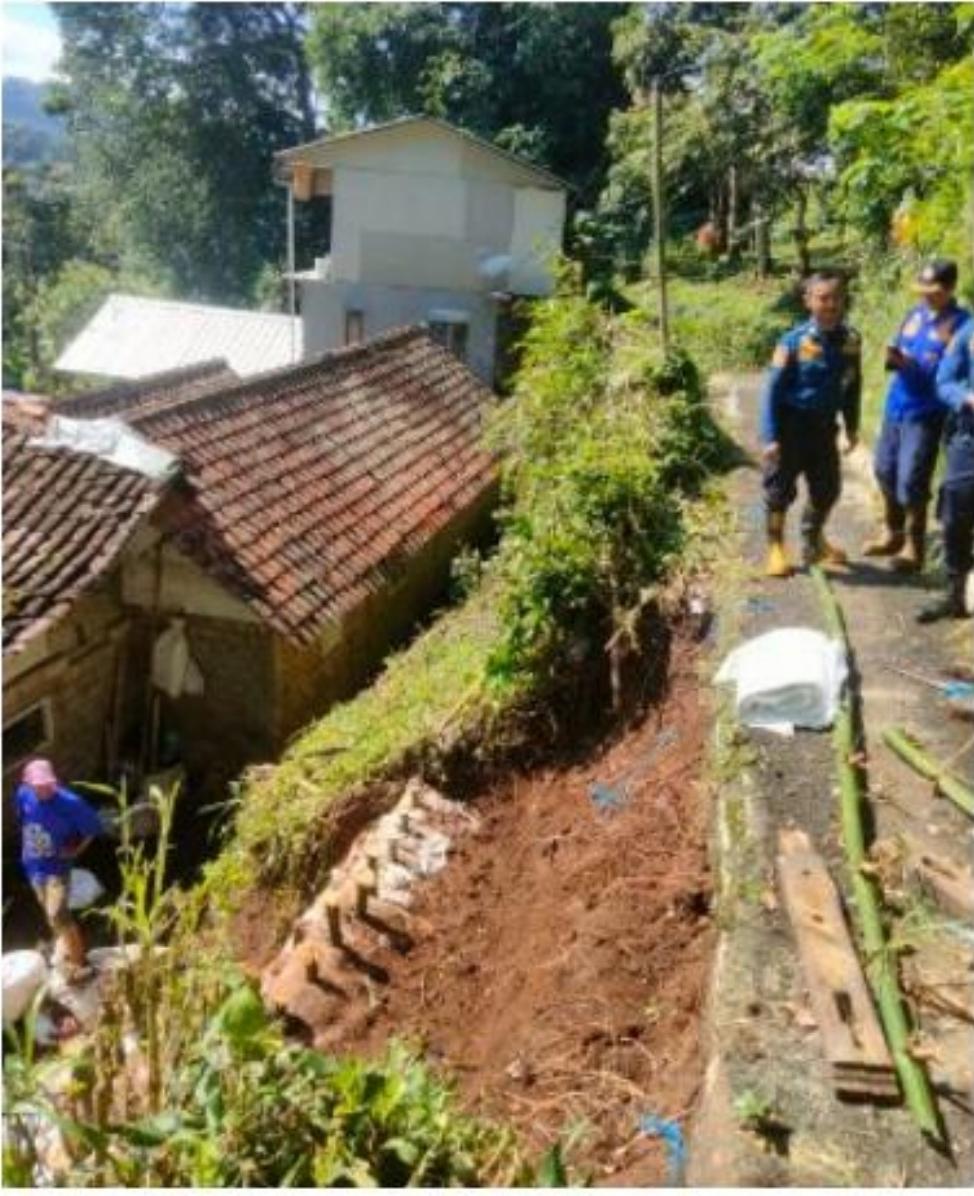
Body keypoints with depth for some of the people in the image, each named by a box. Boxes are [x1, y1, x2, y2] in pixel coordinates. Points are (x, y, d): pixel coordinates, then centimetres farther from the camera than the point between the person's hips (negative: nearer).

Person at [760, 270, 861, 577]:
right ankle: (776, 548, 20)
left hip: (824, 425, 5)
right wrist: (770, 437, -18)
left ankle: (814, 544, 36)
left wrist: (852, 427, 13)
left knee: (827, 488, 14)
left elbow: (852, 385, 10)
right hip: (791, 424, -5)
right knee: (780, 490, 3)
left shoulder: (851, 340, -3)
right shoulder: (793, 342, -16)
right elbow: (773, 390, -14)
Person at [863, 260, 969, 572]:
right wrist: (893, 357, -7)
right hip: (895, 406, 7)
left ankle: (914, 548, 8)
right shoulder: (915, 314, 10)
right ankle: (892, 534, 33)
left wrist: (914, 366, -23)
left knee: (911, 481, -7)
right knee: (885, 471, 15)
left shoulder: (961, 323, -8)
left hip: (926, 414, -7)